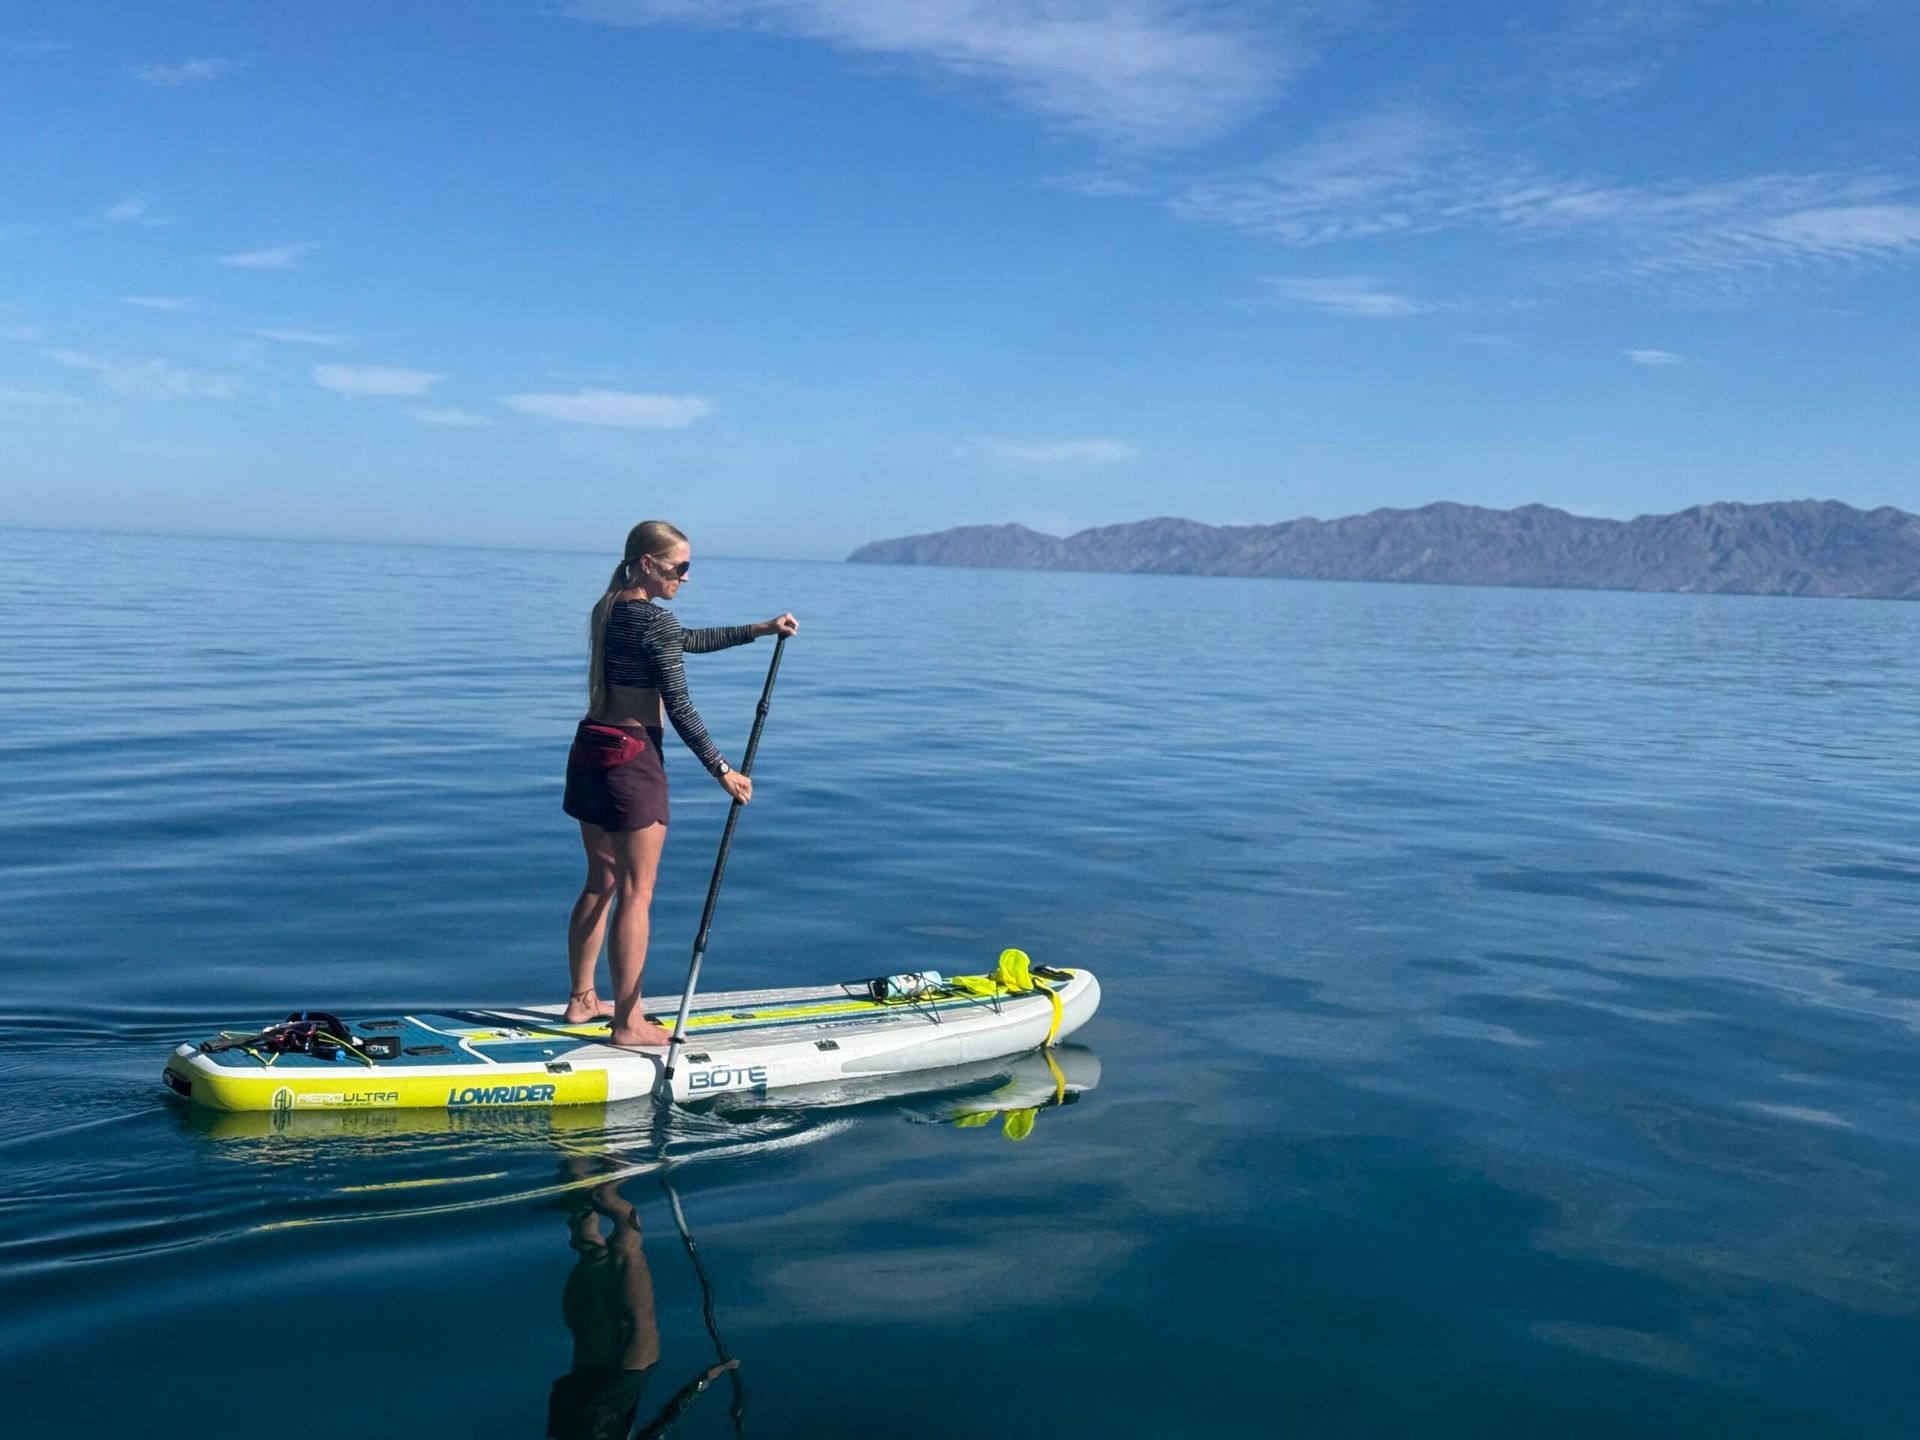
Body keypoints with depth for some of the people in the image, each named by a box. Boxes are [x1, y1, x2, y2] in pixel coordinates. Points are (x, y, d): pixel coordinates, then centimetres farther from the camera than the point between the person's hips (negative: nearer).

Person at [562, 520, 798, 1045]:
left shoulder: (608, 610, 12)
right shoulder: (656, 621, -15)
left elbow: (689, 640, 23)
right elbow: (680, 709, -15)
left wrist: (760, 630, 23)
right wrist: (723, 771, -9)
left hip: (589, 749, 9)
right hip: (632, 759, -9)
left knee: (599, 883, 18)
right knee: (636, 893, -1)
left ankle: (581, 1000, 28)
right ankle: (629, 1022, 4)